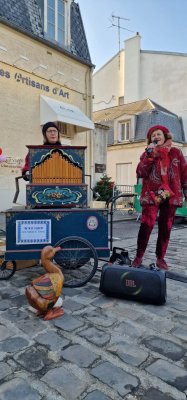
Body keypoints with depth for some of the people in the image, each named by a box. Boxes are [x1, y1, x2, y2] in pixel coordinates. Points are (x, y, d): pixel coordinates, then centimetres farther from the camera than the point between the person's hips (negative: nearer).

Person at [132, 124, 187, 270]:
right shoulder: (148, 154, 9)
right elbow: (140, 173, -7)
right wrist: (149, 154, -12)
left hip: (171, 195, 1)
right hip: (152, 194, -1)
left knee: (166, 228, 5)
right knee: (147, 225, -12)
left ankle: (160, 258, 18)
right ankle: (139, 256, 0)